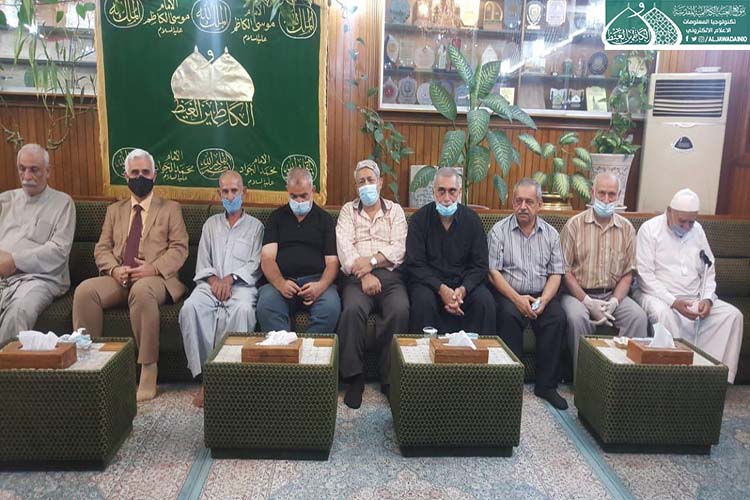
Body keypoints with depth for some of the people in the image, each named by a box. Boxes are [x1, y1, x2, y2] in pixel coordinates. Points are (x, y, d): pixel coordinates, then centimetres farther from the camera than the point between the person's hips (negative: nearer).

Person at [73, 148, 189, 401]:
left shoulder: (170, 209, 14)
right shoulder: (114, 210, 25)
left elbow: (179, 249, 2)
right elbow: (102, 248, 15)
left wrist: (153, 269, -16)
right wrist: (114, 269, -8)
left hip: (155, 278, -3)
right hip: (118, 278, 4)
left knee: (141, 291, -39)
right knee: (85, 290, -28)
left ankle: (148, 369, -30)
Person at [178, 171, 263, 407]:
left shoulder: (255, 226, 15)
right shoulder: (211, 224, 24)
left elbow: (256, 264, 3)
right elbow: (202, 262, 15)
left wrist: (230, 278, -13)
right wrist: (213, 279, -6)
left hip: (242, 284, -2)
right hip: (211, 283, 3)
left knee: (243, 310, -37)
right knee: (190, 308, -31)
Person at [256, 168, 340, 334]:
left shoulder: (325, 219, 16)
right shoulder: (277, 217, 18)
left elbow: (332, 262, 7)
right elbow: (267, 258, 6)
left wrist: (321, 286, -15)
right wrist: (280, 283, -15)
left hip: (316, 280, 0)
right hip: (281, 281, 1)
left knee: (331, 307, -32)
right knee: (266, 306, -32)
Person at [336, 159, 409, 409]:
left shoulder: (395, 210, 17)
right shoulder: (348, 210, 17)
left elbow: (399, 248, 3)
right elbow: (344, 245, 0)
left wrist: (372, 261, -14)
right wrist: (364, 275, -15)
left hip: (389, 274, 1)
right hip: (357, 276, 0)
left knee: (400, 310, -30)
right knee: (353, 309, -33)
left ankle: (391, 377, -17)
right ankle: (354, 376, -20)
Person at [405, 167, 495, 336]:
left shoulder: (472, 219, 2)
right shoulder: (420, 219, -3)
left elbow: (480, 265, 1)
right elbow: (414, 264, -8)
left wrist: (463, 290, -18)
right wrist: (441, 289, -21)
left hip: (464, 282, 2)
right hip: (429, 282, -1)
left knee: (485, 300, -25)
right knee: (424, 300, -32)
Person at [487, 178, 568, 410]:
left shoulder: (551, 234, 11)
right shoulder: (499, 231, 1)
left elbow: (556, 273, 6)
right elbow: (493, 272, -6)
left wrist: (544, 300, -13)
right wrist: (517, 298, -18)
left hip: (541, 295, 3)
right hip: (508, 293, -2)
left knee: (557, 317, -26)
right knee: (509, 315, -33)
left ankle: (546, 384, -14)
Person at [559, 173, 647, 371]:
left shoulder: (626, 228, 8)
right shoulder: (575, 224, -2)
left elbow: (627, 273, 7)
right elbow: (565, 270, -5)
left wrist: (614, 302, -10)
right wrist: (588, 302, -14)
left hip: (612, 295, 3)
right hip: (578, 293, -3)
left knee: (639, 317, -23)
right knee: (577, 317, -32)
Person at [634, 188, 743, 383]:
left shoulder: (697, 230, 10)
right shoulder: (650, 229, -7)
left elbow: (708, 270, 13)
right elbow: (644, 274, -13)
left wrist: (707, 298, -6)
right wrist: (673, 301, -22)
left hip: (694, 299, 6)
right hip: (658, 296, -5)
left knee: (732, 314, -13)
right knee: (663, 314, -36)